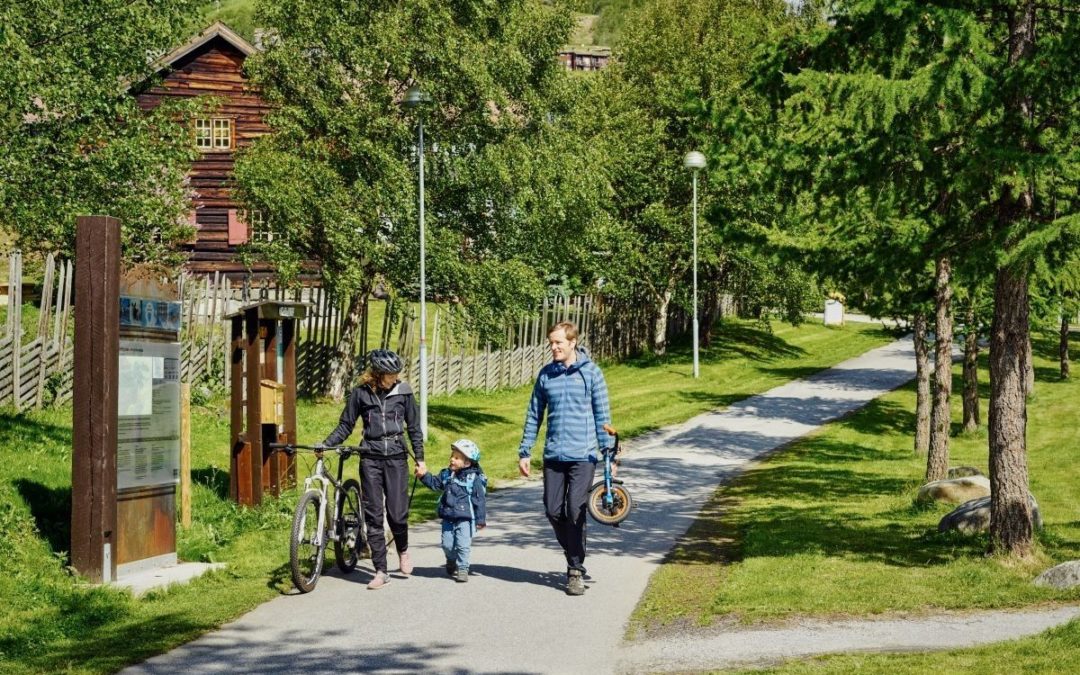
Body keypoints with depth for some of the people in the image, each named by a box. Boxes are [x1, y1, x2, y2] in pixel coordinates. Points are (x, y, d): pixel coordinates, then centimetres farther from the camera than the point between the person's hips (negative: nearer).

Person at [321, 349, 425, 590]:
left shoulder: (403, 392, 2)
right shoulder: (361, 394, 1)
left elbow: (414, 427, 9)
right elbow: (345, 426, 7)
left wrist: (420, 459, 7)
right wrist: (326, 444, -6)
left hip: (396, 457, 0)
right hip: (370, 458, 0)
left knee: (397, 513, -5)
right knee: (373, 515, -1)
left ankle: (403, 550, 27)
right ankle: (381, 571, 4)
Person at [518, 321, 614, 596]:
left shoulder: (591, 372, -2)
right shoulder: (546, 374, 7)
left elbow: (602, 415, 0)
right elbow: (534, 415, 13)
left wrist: (608, 450, -6)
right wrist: (524, 452, 10)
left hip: (582, 455, -4)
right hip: (553, 455, 4)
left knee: (575, 511, -9)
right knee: (553, 512, 3)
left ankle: (576, 571, 1)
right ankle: (574, 558, 24)